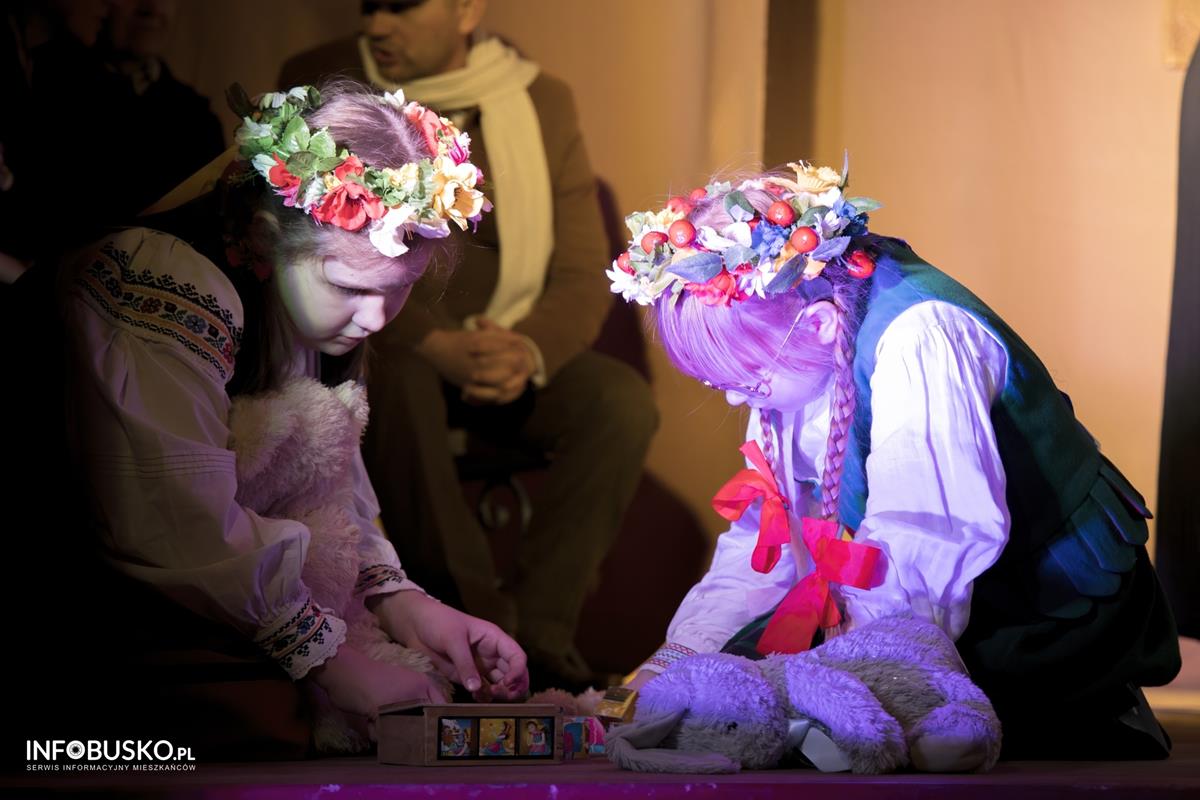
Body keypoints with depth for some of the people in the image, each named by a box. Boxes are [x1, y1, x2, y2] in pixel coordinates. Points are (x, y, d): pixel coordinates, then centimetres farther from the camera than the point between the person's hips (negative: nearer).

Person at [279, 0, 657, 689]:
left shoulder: (542, 103, 1)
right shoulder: (320, 87, -6)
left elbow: (583, 274, -1)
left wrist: (530, 352, -24)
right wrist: (433, 345, -29)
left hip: (507, 352, 3)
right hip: (373, 346, -3)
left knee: (625, 404, -24)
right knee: (393, 377, -37)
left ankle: (539, 631, -20)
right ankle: (477, 622, -28)